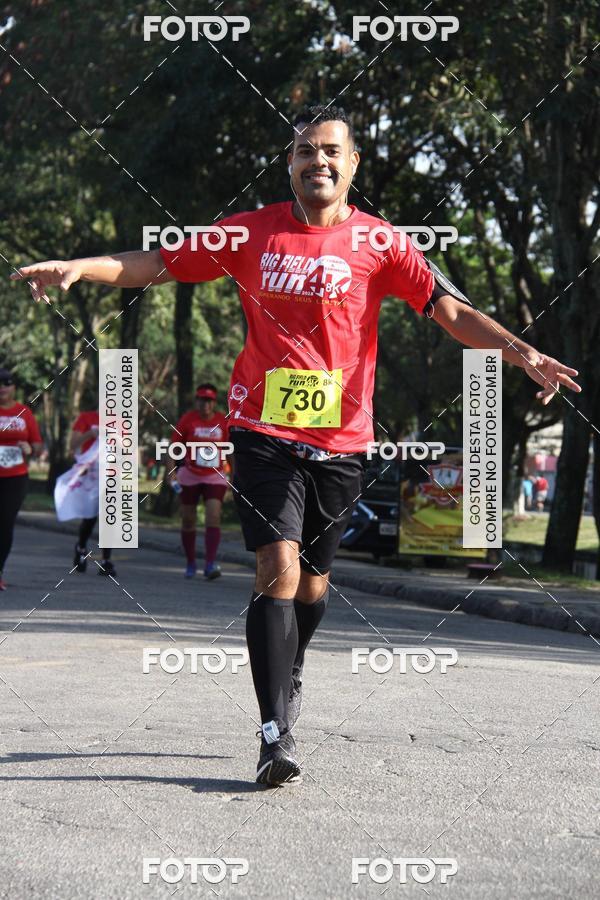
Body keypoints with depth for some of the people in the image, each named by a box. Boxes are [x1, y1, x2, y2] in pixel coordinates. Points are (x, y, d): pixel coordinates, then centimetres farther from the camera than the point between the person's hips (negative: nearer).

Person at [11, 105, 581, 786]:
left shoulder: (378, 243, 1)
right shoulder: (252, 233, 3)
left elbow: (451, 310, -4)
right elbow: (156, 264, 8)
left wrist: (523, 354, -17)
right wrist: (76, 268, -6)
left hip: (342, 437, 1)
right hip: (265, 430, -1)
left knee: (313, 580, 11)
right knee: (278, 568, -15)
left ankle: (290, 669, 44)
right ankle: (275, 737, -15)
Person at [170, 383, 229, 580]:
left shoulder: (223, 422, 0)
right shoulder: (188, 419, -5)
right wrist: (172, 473, -10)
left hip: (215, 477, 0)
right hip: (190, 476, 0)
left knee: (213, 517, -16)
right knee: (188, 520, 6)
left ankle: (210, 564, -20)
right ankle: (190, 564, 20)